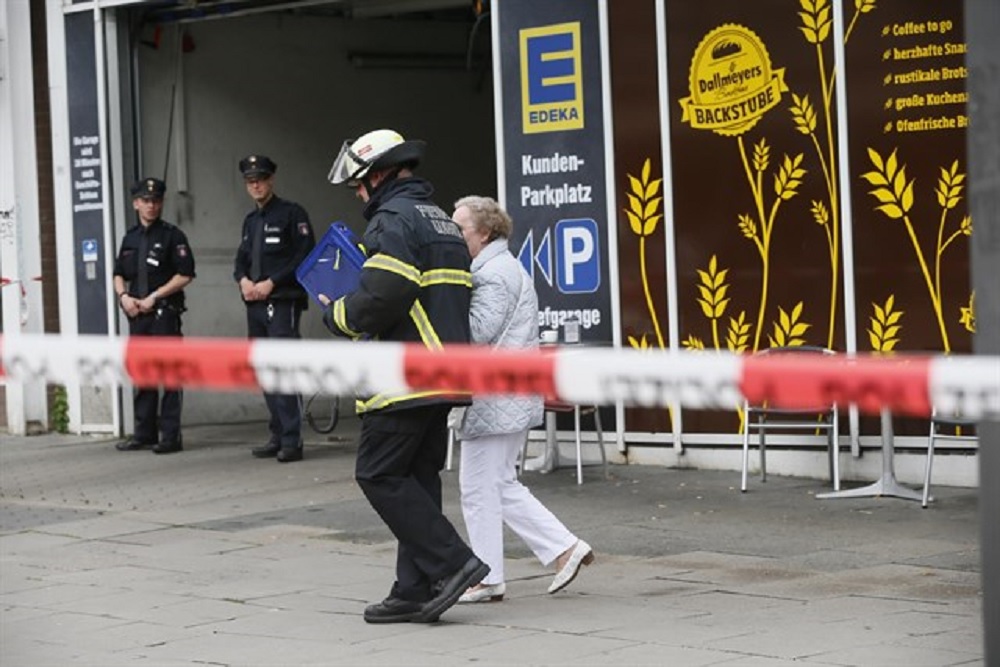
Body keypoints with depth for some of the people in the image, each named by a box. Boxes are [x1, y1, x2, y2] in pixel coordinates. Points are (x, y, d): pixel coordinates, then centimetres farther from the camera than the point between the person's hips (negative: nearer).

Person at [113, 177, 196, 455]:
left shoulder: (172, 236, -2)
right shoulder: (130, 238, 16)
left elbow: (185, 275, -9)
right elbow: (119, 274, 21)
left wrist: (154, 297, -12)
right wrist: (124, 296, 1)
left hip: (164, 312, -6)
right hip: (137, 315, 6)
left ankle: (170, 435, -5)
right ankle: (144, 433, 16)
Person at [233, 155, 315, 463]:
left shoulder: (291, 213, -3)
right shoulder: (250, 220, 20)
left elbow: (304, 257, -11)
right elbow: (241, 259, 23)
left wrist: (271, 283, -15)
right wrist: (243, 281, 0)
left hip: (282, 302, -8)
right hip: (255, 306, 8)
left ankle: (292, 440, -13)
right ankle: (277, 437, 13)